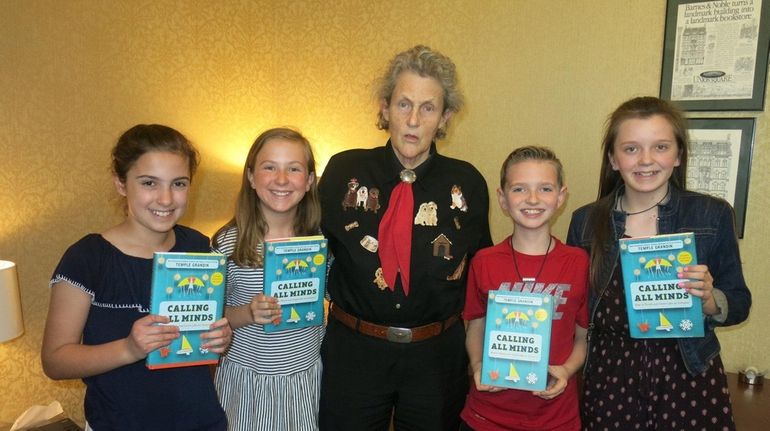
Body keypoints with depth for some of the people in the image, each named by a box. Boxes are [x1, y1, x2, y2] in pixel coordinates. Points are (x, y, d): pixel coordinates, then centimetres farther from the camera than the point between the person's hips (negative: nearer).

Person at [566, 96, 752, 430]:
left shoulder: (713, 215, -5)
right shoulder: (585, 221, -2)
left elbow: (739, 305, 1)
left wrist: (709, 299, -19)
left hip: (688, 375, -1)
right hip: (608, 376, 1)